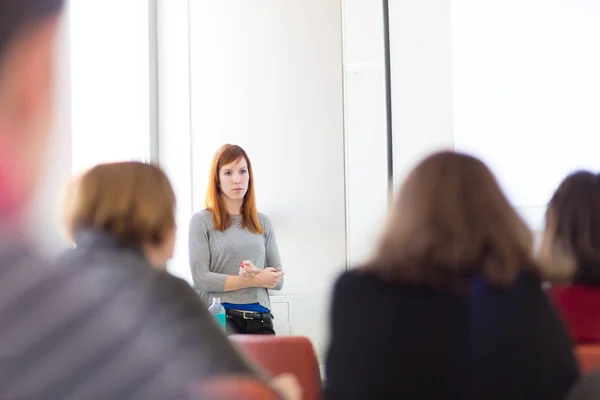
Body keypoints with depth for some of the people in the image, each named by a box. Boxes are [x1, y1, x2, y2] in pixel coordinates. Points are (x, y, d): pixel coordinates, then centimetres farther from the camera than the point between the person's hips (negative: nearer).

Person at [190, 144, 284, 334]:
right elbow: (201, 279, -8)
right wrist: (255, 280, -9)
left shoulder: (263, 223, 14)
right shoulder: (202, 221, 2)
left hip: (260, 317, 4)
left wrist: (256, 272, -10)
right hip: (220, 316, -4)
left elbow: (278, 279, 12)